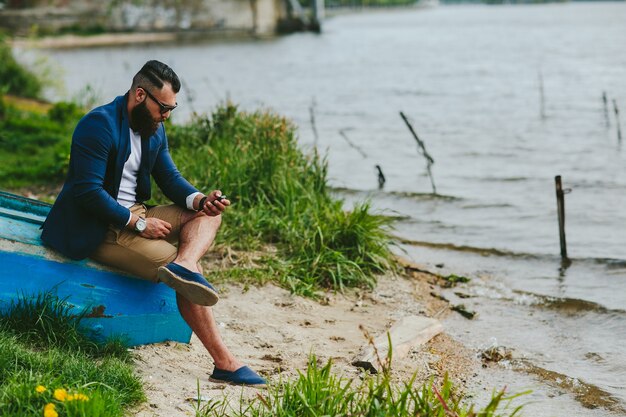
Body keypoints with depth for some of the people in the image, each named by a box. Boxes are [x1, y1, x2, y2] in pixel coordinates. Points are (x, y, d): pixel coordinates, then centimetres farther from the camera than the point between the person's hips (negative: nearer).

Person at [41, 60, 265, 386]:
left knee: (208, 215, -7)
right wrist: (139, 223, -23)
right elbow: (88, 191, -25)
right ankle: (224, 363, -28)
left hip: (137, 217, 10)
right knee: (189, 276, -21)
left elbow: (171, 178, 10)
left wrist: (201, 199, -13)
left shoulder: (154, 130, 10)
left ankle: (183, 264, -36)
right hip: (99, 230, -10)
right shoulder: (100, 124, -19)